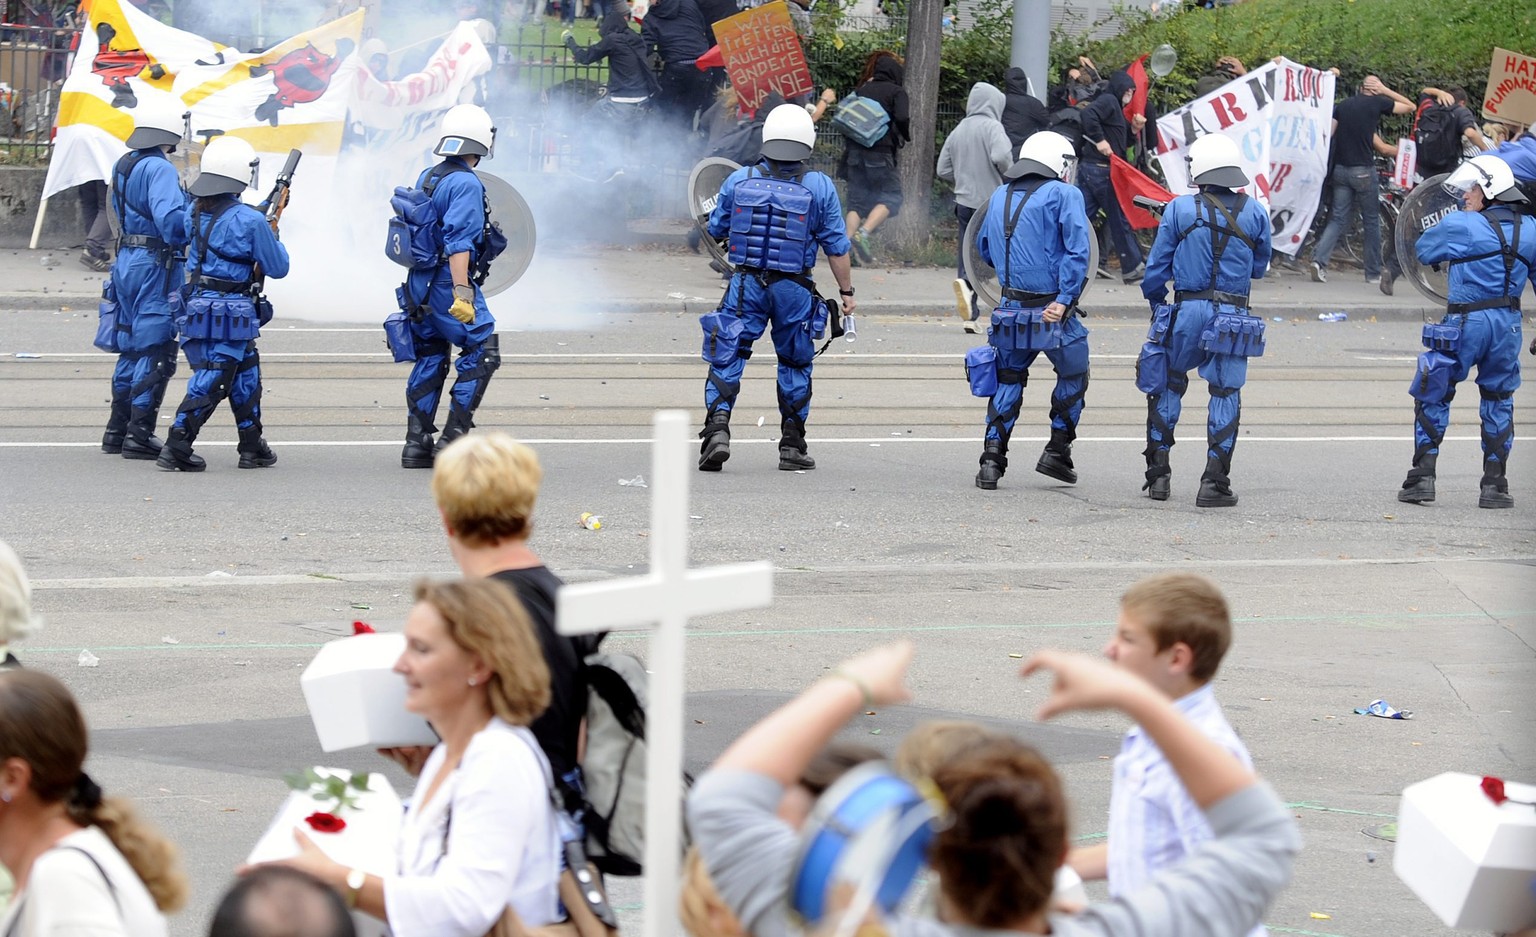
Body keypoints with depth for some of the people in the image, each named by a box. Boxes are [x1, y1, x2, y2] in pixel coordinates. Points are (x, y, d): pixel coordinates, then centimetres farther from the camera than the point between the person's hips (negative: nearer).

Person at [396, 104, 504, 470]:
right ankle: (453, 437, -8)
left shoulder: (426, 177, 12)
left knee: (429, 359, 14)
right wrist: (462, 292, -27)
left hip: (419, 285, 9)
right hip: (449, 280, -9)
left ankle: (417, 442, 13)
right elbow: (458, 241, -23)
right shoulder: (466, 184, -15)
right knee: (482, 353, -3)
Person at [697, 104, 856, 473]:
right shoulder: (820, 187, -5)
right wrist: (846, 291, 8)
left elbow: (716, 230, 10)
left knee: (728, 358, 4)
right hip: (794, 289, 0)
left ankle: (717, 428, -15)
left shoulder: (738, 181, -2)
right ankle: (792, 446, 18)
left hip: (746, 284, 0)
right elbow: (836, 247, -2)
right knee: (795, 365, 15)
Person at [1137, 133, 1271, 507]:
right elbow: (1259, 267, 13)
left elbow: (1158, 266, 2)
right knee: (1225, 395, 7)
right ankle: (1214, 483, 2)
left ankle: (1158, 474, 13)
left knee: (1167, 388, 15)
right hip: (1232, 318, 0)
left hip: (1186, 311, 0)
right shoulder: (1255, 213, 2)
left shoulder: (1179, 209, -3)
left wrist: (1155, 301, 19)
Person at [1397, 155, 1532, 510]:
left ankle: (1422, 477, 7)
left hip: (1466, 323, -4)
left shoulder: (1460, 226, -10)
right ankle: (1494, 484, 13)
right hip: (1508, 325, 4)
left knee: (1432, 398, 10)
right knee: (1499, 401, 17)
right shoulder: (1529, 229, 4)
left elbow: (1423, 250, 4)